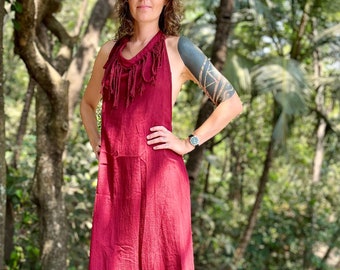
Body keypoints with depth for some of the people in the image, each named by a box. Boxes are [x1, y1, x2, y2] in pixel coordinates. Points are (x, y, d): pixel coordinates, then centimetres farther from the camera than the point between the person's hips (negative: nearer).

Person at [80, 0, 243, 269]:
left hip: (158, 174, -4)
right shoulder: (110, 51, 14)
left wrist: (188, 143, -5)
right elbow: (88, 103, 30)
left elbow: (232, 103, -1)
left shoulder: (178, 49, 1)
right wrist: (95, 142, 14)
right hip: (113, 175, 4)